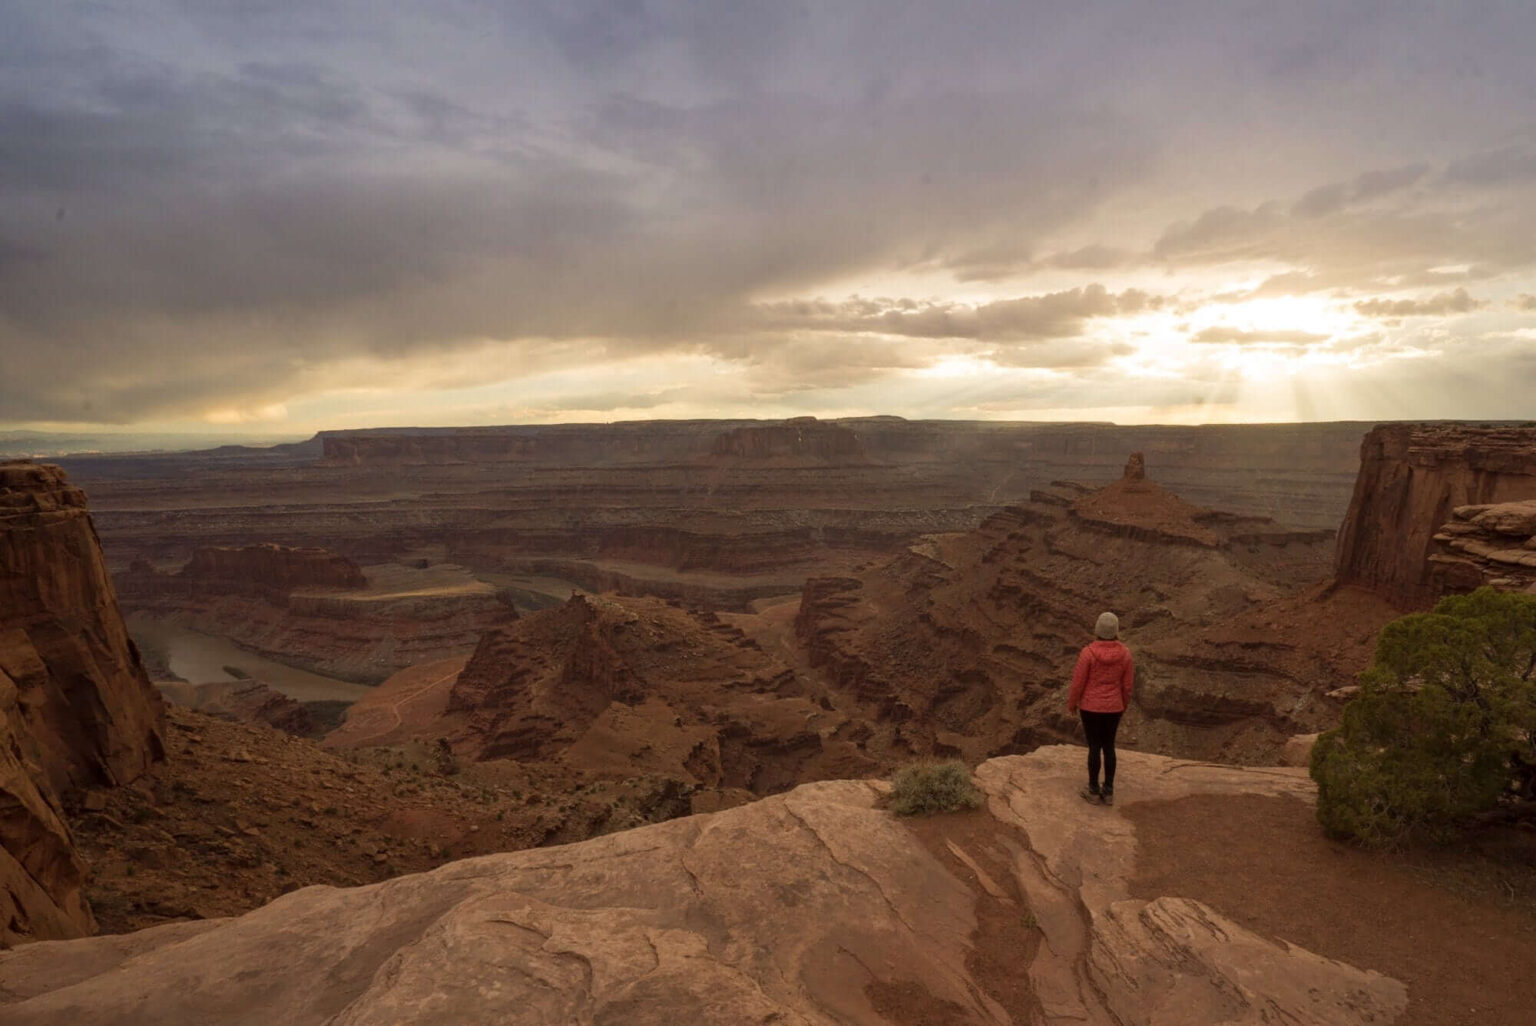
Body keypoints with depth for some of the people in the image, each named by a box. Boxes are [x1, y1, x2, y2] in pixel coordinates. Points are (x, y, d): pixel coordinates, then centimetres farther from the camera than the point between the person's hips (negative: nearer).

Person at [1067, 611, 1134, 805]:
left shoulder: (1088, 652, -21)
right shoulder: (1125, 653, -10)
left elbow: (1078, 682, -14)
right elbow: (1127, 684, -1)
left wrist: (1071, 703, 3)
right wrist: (1124, 704, 17)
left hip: (1090, 707, -3)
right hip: (1113, 707, 3)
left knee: (1094, 747, 8)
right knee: (1109, 747, 16)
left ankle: (1093, 790, 20)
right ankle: (1108, 791, 23)